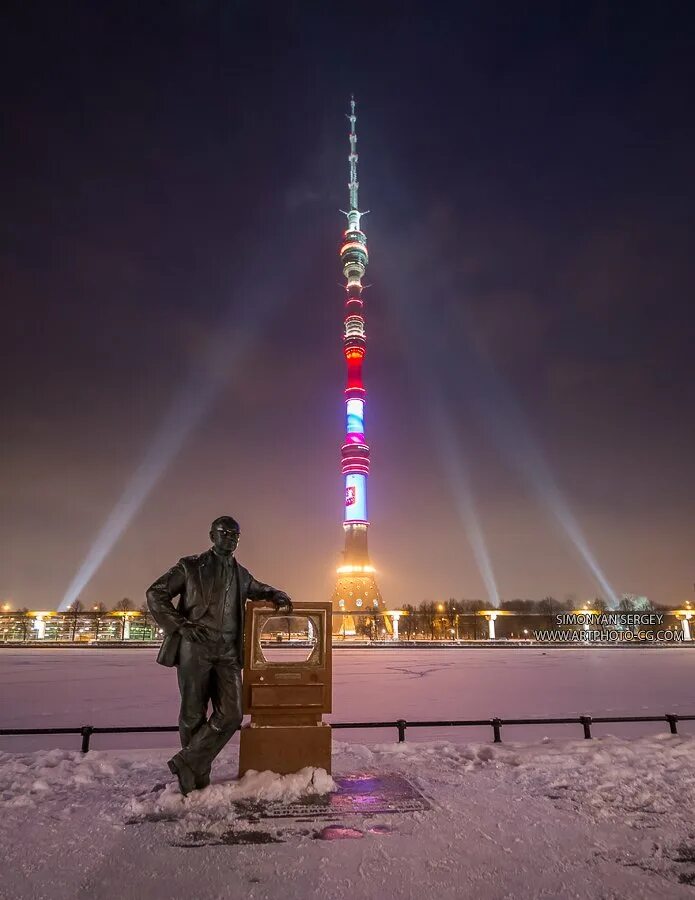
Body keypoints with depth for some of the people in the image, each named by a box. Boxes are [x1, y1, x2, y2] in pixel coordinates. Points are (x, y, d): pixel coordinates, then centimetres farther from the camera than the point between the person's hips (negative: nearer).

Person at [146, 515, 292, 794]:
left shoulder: (241, 574, 17)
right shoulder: (191, 567, 3)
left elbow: (260, 590, 35)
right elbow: (155, 594, 1)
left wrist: (278, 596, 11)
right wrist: (180, 626, -10)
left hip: (228, 653, 4)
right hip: (194, 650, -4)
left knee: (231, 715, -6)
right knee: (193, 715, 3)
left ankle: (187, 764, 8)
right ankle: (198, 775, 21)